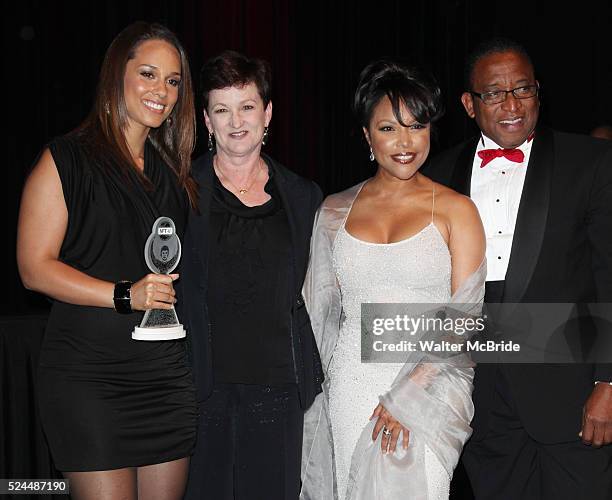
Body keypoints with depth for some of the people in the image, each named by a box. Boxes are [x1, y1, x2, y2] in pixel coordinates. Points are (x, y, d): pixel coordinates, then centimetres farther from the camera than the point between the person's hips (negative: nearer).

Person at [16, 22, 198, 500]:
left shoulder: (175, 172, 15)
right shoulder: (66, 159, -2)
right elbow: (34, 266, -9)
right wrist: (125, 295, -18)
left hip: (168, 371, 6)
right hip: (89, 374, -5)